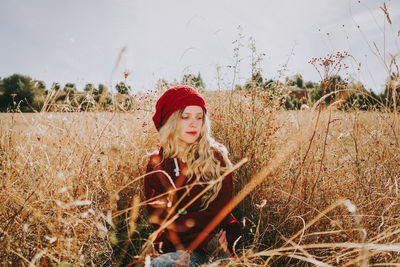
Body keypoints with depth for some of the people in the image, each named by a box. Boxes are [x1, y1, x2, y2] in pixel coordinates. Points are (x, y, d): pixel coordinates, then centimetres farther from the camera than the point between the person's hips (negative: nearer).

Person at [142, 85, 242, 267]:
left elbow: (220, 213, -2)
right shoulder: (156, 165, 4)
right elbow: (157, 220, -1)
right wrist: (206, 242, -14)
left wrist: (173, 222, -11)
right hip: (174, 246, 2)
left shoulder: (216, 157, 0)